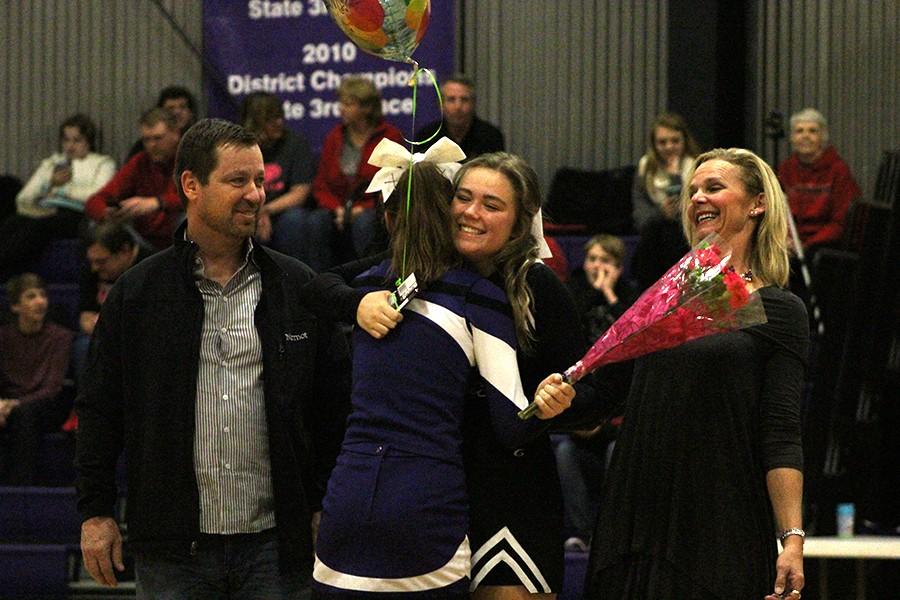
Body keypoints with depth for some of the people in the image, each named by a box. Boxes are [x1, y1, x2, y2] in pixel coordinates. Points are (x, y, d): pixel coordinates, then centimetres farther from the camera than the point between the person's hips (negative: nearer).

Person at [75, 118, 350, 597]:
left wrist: (323, 505, 6)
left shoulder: (299, 287, 7)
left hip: (274, 542, 1)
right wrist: (95, 512, 4)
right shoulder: (138, 292, 5)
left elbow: (333, 408, 11)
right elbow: (98, 409, 7)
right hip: (173, 548, -1)